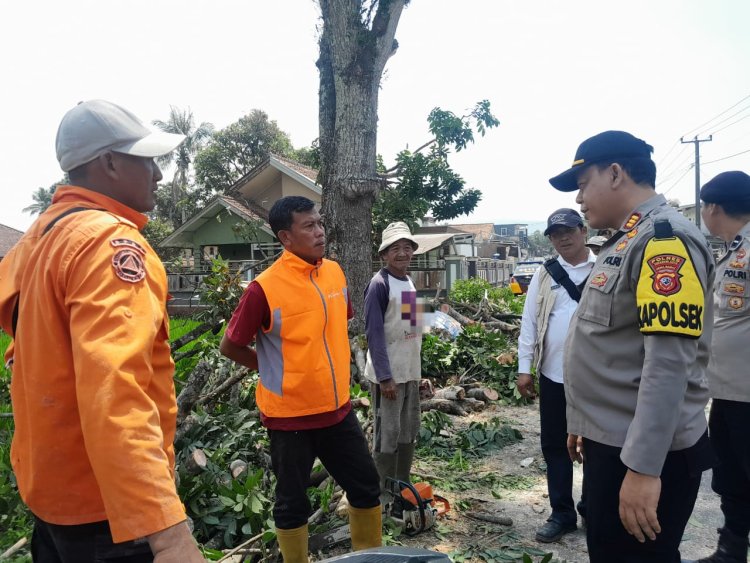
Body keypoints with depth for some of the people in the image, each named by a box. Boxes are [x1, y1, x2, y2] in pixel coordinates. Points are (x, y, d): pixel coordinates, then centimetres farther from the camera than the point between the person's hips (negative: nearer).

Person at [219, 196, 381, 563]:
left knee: (366, 485, 16)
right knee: (293, 500, 12)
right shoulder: (264, 288, -18)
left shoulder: (335, 272, 0)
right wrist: (276, 368, -2)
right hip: (291, 415, -5)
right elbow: (230, 347, -8)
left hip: (337, 408, 6)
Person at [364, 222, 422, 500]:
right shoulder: (379, 284, -14)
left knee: (409, 431, 16)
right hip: (388, 372, -8)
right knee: (388, 434, 2)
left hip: (411, 370, 8)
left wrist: (416, 368, 16)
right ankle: (385, 494, 17)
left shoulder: (409, 283, 10)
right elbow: (373, 333, -18)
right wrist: (385, 376, -21)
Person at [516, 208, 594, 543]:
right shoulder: (544, 276, 6)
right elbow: (529, 323, 4)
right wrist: (524, 368, 0)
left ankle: (592, 509, 32)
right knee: (555, 446, 10)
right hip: (554, 375, 2)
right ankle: (562, 513, 25)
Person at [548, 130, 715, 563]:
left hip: (644, 455, -9)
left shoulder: (665, 236, -17)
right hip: (610, 442, 9)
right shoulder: (626, 241, 13)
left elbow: (669, 362, -26)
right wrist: (586, 424, 23)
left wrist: (643, 467, -27)